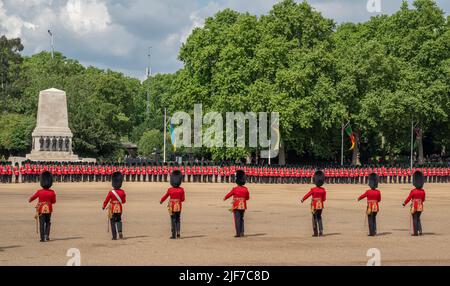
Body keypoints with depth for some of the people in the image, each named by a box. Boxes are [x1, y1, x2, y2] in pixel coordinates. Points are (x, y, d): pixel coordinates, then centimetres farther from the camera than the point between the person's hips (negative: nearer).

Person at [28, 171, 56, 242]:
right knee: (48, 223, 19)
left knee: (42, 224, 4)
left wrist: (29, 201, 24)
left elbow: (32, 198, 2)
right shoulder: (52, 192, -11)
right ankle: (47, 235, 10)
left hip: (41, 209, -1)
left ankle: (42, 238, 1)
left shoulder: (39, 192, -13)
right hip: (49, 209, 1)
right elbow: (54, 201, -1)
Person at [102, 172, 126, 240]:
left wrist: (103, 207, 8)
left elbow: (106, 200, -9)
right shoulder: (122, 192, -7)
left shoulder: (111, 192, -16)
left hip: (112, 209, -3)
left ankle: (114, 236, 5)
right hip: (119, 208, 3)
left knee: (113, 222, 7)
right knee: (119, 220, 21)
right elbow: (124, 201, 3)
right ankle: (120, 231, -1)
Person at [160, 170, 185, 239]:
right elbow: (182, 199, -3)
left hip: (172, 207, -1)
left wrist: (161, 201, 24)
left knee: (173, 221, 6)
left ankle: (174, 235, 4)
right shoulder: (181, 190, -10)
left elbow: (165, 196, 4)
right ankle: (178, 233, 8)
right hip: (179, 207, 1)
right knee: (178, 220, 18)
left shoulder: (170, 190, -12)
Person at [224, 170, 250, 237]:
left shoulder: (234, 189, -12)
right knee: (241, 219, 16)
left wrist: (225, 198, 24)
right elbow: (248, 198, 9)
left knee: (237, 220, -1)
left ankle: (238, 233, -4)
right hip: (243, 206, 4)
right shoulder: (245, 189, -2)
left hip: (236, 206, -4)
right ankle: (242, 232, 11)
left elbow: (229, 195, 4)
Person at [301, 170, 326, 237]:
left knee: (314, 219, 7)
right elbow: (324, 199, 4)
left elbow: (307, 195, -2)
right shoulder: (323, 190, -5)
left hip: (314, 206, -3)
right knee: (319, 218, 16)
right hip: (320, 206, 3)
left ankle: (316, 232, 6)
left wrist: (303, 199, 15)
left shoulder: (313, 190, -15)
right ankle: (321, 231, 7)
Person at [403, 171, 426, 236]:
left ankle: (415, 232, 6)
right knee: (418, 218, 18)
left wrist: (404, 203, 7)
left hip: (414, 206, -4)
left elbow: (408, 198, -9)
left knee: (415, 219, 4)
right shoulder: (423, 191, -2)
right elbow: (423, 199, 8)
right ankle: (420, 231, 8)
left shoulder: (413, 191, -16)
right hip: (420, 206, 4)